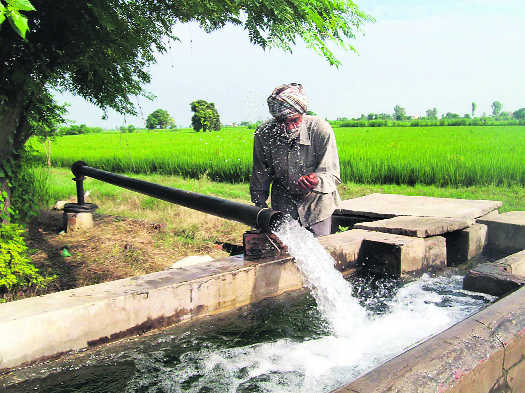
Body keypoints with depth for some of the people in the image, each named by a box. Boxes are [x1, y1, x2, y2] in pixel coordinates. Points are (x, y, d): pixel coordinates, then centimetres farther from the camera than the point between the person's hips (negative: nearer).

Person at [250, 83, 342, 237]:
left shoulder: (321, 129, -23)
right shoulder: (263, 134, -17)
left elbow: (332, 175, -22)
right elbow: (259, 179, -2)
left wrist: (315, 180, -43)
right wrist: (260, 207, 3)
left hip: (317, 202, -1)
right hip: (284, 203, 1)